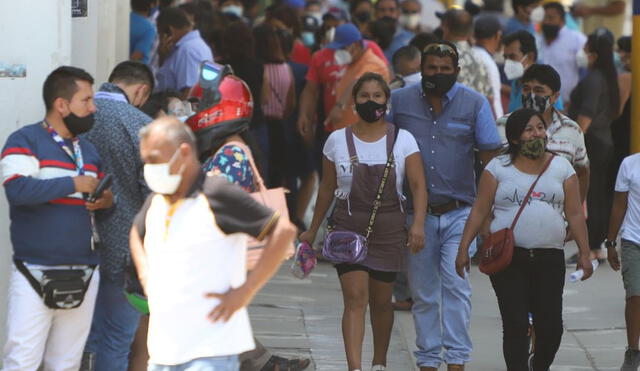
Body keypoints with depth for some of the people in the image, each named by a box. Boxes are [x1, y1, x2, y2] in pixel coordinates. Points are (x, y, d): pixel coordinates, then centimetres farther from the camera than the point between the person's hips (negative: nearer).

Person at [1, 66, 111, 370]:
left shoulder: (89, 151, 18)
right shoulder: (25, 141, -6)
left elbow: (99, 198, 29)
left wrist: (108, 200, 3)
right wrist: (74, 183, -14)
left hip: (83, 276, 7)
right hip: (35, 275, -7)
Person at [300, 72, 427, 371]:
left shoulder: (403, 140, 1)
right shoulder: (338, 140, 3)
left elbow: (418, 186, -6)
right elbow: (327, 189, 11)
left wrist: (418, 223, -21)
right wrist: (313, 230, 14)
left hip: (388, 230, 1)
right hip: (348, 228, -1)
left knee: (381, 301, 11)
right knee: (355, 298, -14)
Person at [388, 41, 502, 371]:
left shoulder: (474, 103, 0)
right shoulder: (400, 101, 4)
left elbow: (490, 157, 3)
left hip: (459, 212, -2)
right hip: (417, 213, 2)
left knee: (455, 282, -13)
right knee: (423, 292, 6)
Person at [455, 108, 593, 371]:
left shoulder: (561, 168, 10)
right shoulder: (499, 168, 5)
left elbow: (575, 215, 10)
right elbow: (479, 212, 4)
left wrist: (584, 253, 3)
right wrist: (464, 248, -3)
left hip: (549, 258, 2)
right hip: (508, 258, -2)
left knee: (550, 325, 1)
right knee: (516, 324, -7)